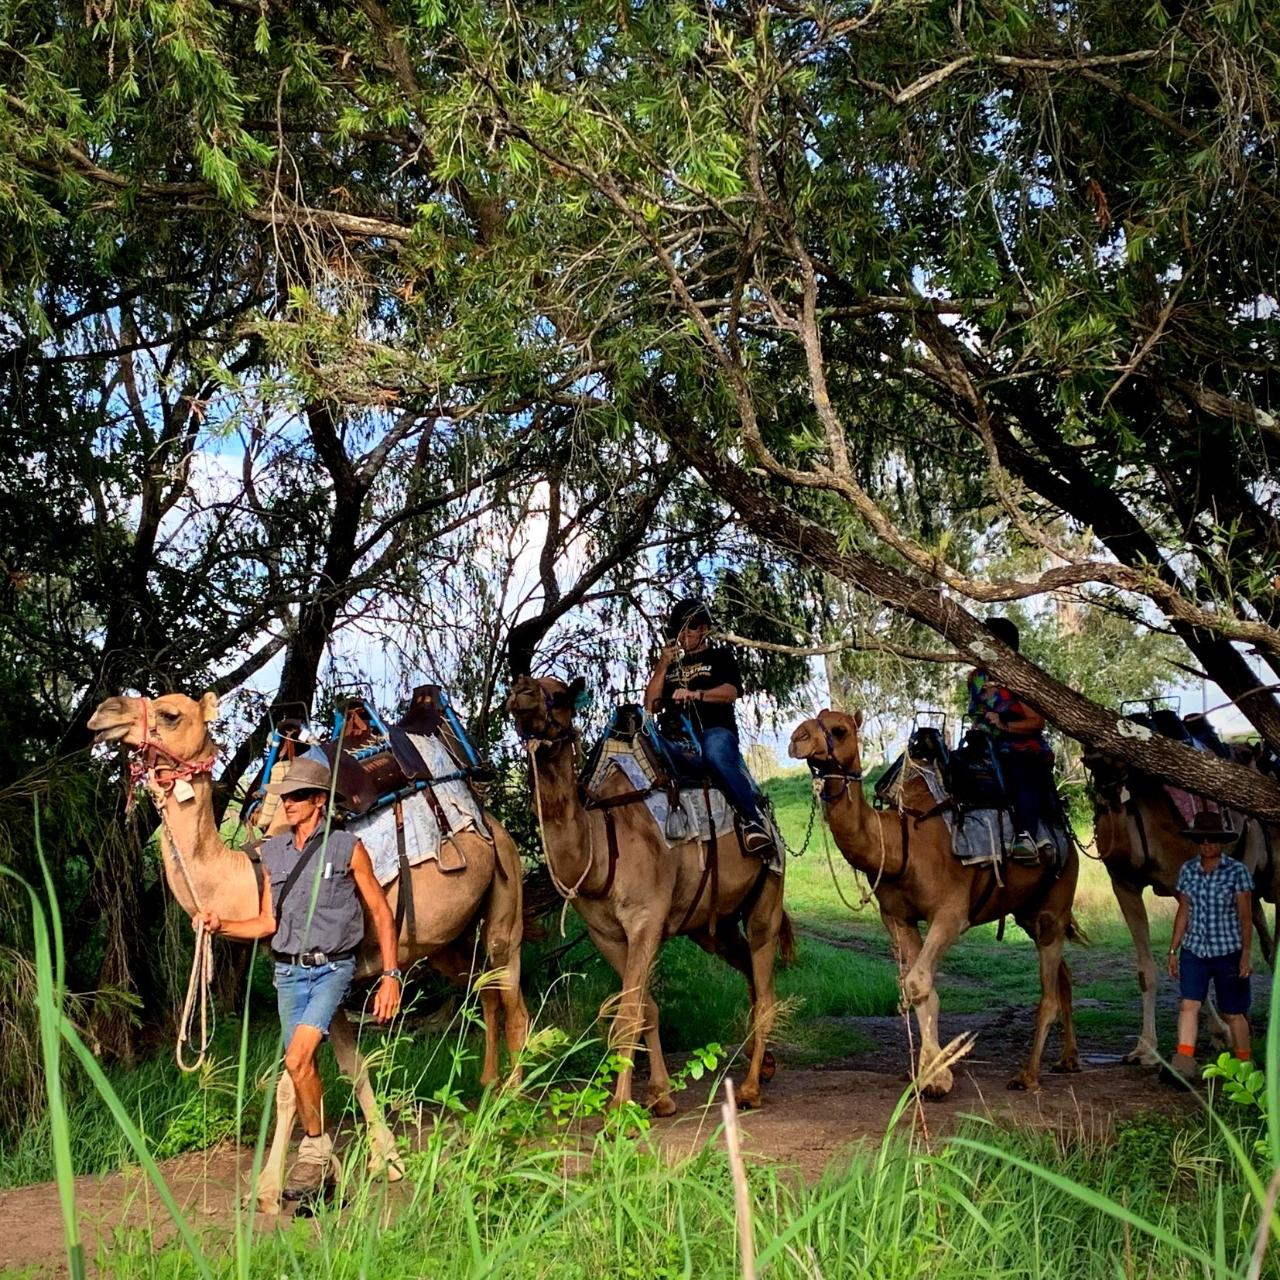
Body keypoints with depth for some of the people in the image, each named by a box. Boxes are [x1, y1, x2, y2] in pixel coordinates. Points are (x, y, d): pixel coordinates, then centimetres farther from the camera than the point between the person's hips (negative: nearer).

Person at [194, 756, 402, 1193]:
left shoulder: (346, 848, -5)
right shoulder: (272, 852, 8)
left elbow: (381, 913, -1)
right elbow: (268, 923, 12)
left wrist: (390, 976, -7)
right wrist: (221, 926, -5)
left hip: (333, 966, -5)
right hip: (289, 971, 5)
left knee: (297, 1058, -20)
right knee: (303, 1065, 7)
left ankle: (315, 1147, -2)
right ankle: (324, 1164, 20)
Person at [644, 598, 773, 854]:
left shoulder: (720, 656, 23)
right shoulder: (669, 665, 31)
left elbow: (731, 692, 3)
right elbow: (650, 706, 17)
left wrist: (696, 694, -15)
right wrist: (662, 667, 8)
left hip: (715, 731, -3)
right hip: (676, 742, 3)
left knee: (715, 751, -43)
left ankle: (753, 818, -40)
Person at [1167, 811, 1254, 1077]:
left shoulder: (1237, 870, -6)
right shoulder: (1188, 870, 5)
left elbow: (1245, 916, -5)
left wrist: (1246, 954, -10)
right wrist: (1173, 950, 9)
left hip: (1228, 951, -3)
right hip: (1194, 950, 3)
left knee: (1233, 1013, 6)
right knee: (1188, 1005, -11)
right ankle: (1183, 1063, -16)